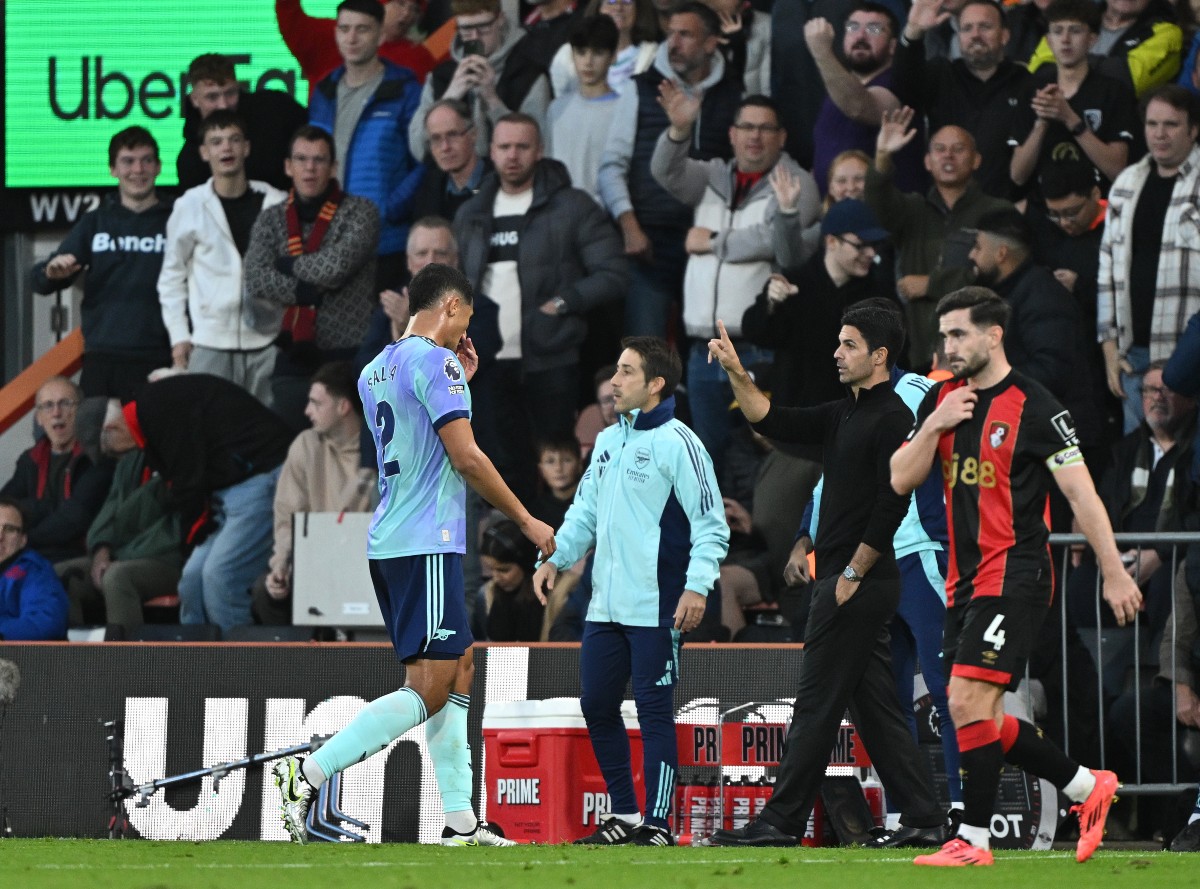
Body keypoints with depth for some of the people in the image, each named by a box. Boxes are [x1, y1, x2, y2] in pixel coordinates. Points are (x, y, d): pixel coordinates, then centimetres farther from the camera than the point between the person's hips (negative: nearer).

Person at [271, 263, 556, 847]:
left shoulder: (376, 370, 17)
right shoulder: (435, 362, -10)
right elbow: (466, 456, -14)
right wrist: (525, 520, -5)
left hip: (389, 543, 10)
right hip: (426, 543, -10)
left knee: (458, 671, 12)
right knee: (428, 689, -10)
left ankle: (460, 822, 8)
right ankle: (307, 774, -17)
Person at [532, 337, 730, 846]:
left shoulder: (677, 443, -9)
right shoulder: (608, 441, 15)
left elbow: (711, 524, -11)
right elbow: (586, 511, 22)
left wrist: (697, 586, -20)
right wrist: (555, 558, 8)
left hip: (657, 608, -8)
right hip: (606, 607, 8)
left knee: (654, 711, -5)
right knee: (596, 705, 10)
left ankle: (657, 823, 0)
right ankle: (624, 816, 20)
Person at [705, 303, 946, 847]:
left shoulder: (891, 416, -12)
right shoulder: (843, 415, 17)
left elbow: (892, 503, -19)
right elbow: (774, 422, 19)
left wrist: (852, 574, -18)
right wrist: (736, 373, 6)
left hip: (859, 583, -10)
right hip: (843, 580, 10)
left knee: (817, 703, -6)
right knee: (875, 706, 9)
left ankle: (782, 822, -4)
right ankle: (923, 819, 8)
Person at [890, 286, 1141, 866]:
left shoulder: (1034, 407, -9)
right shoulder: (941, 399, 11)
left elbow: (1081, 494, -8)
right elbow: (901, 480, 8)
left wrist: (1114, 574, -8)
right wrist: (934, 426, -8)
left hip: (1014, 575, -8)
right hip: (964, 579, 8)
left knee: (968, 702, -16)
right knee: (980, 718, 7)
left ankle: (974, 839, -10)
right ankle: (1086, 787, 22)